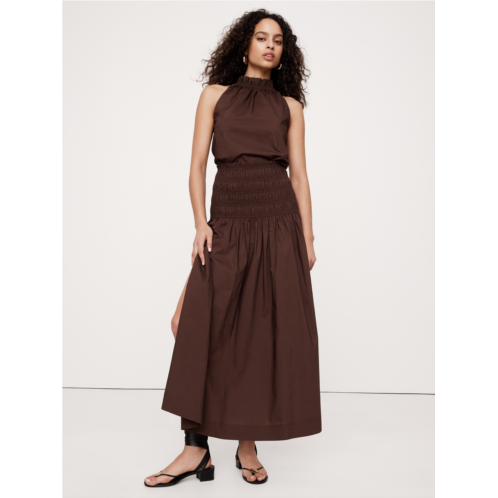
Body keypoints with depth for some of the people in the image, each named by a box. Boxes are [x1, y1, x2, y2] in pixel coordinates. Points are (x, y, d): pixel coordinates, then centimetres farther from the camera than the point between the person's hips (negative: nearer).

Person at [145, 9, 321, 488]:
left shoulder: (289, 105, 15)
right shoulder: (215, 95, 13)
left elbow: (299, 175, 10)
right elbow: (198, 166, 6)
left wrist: (308, 238, 1)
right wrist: (201, 223, -7)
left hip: (279, 223, 1)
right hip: (227, 223, 0)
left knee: (265, 332, -1)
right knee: (201, 328, -7)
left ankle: (248, 445, 11)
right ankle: (196, 449, 1)